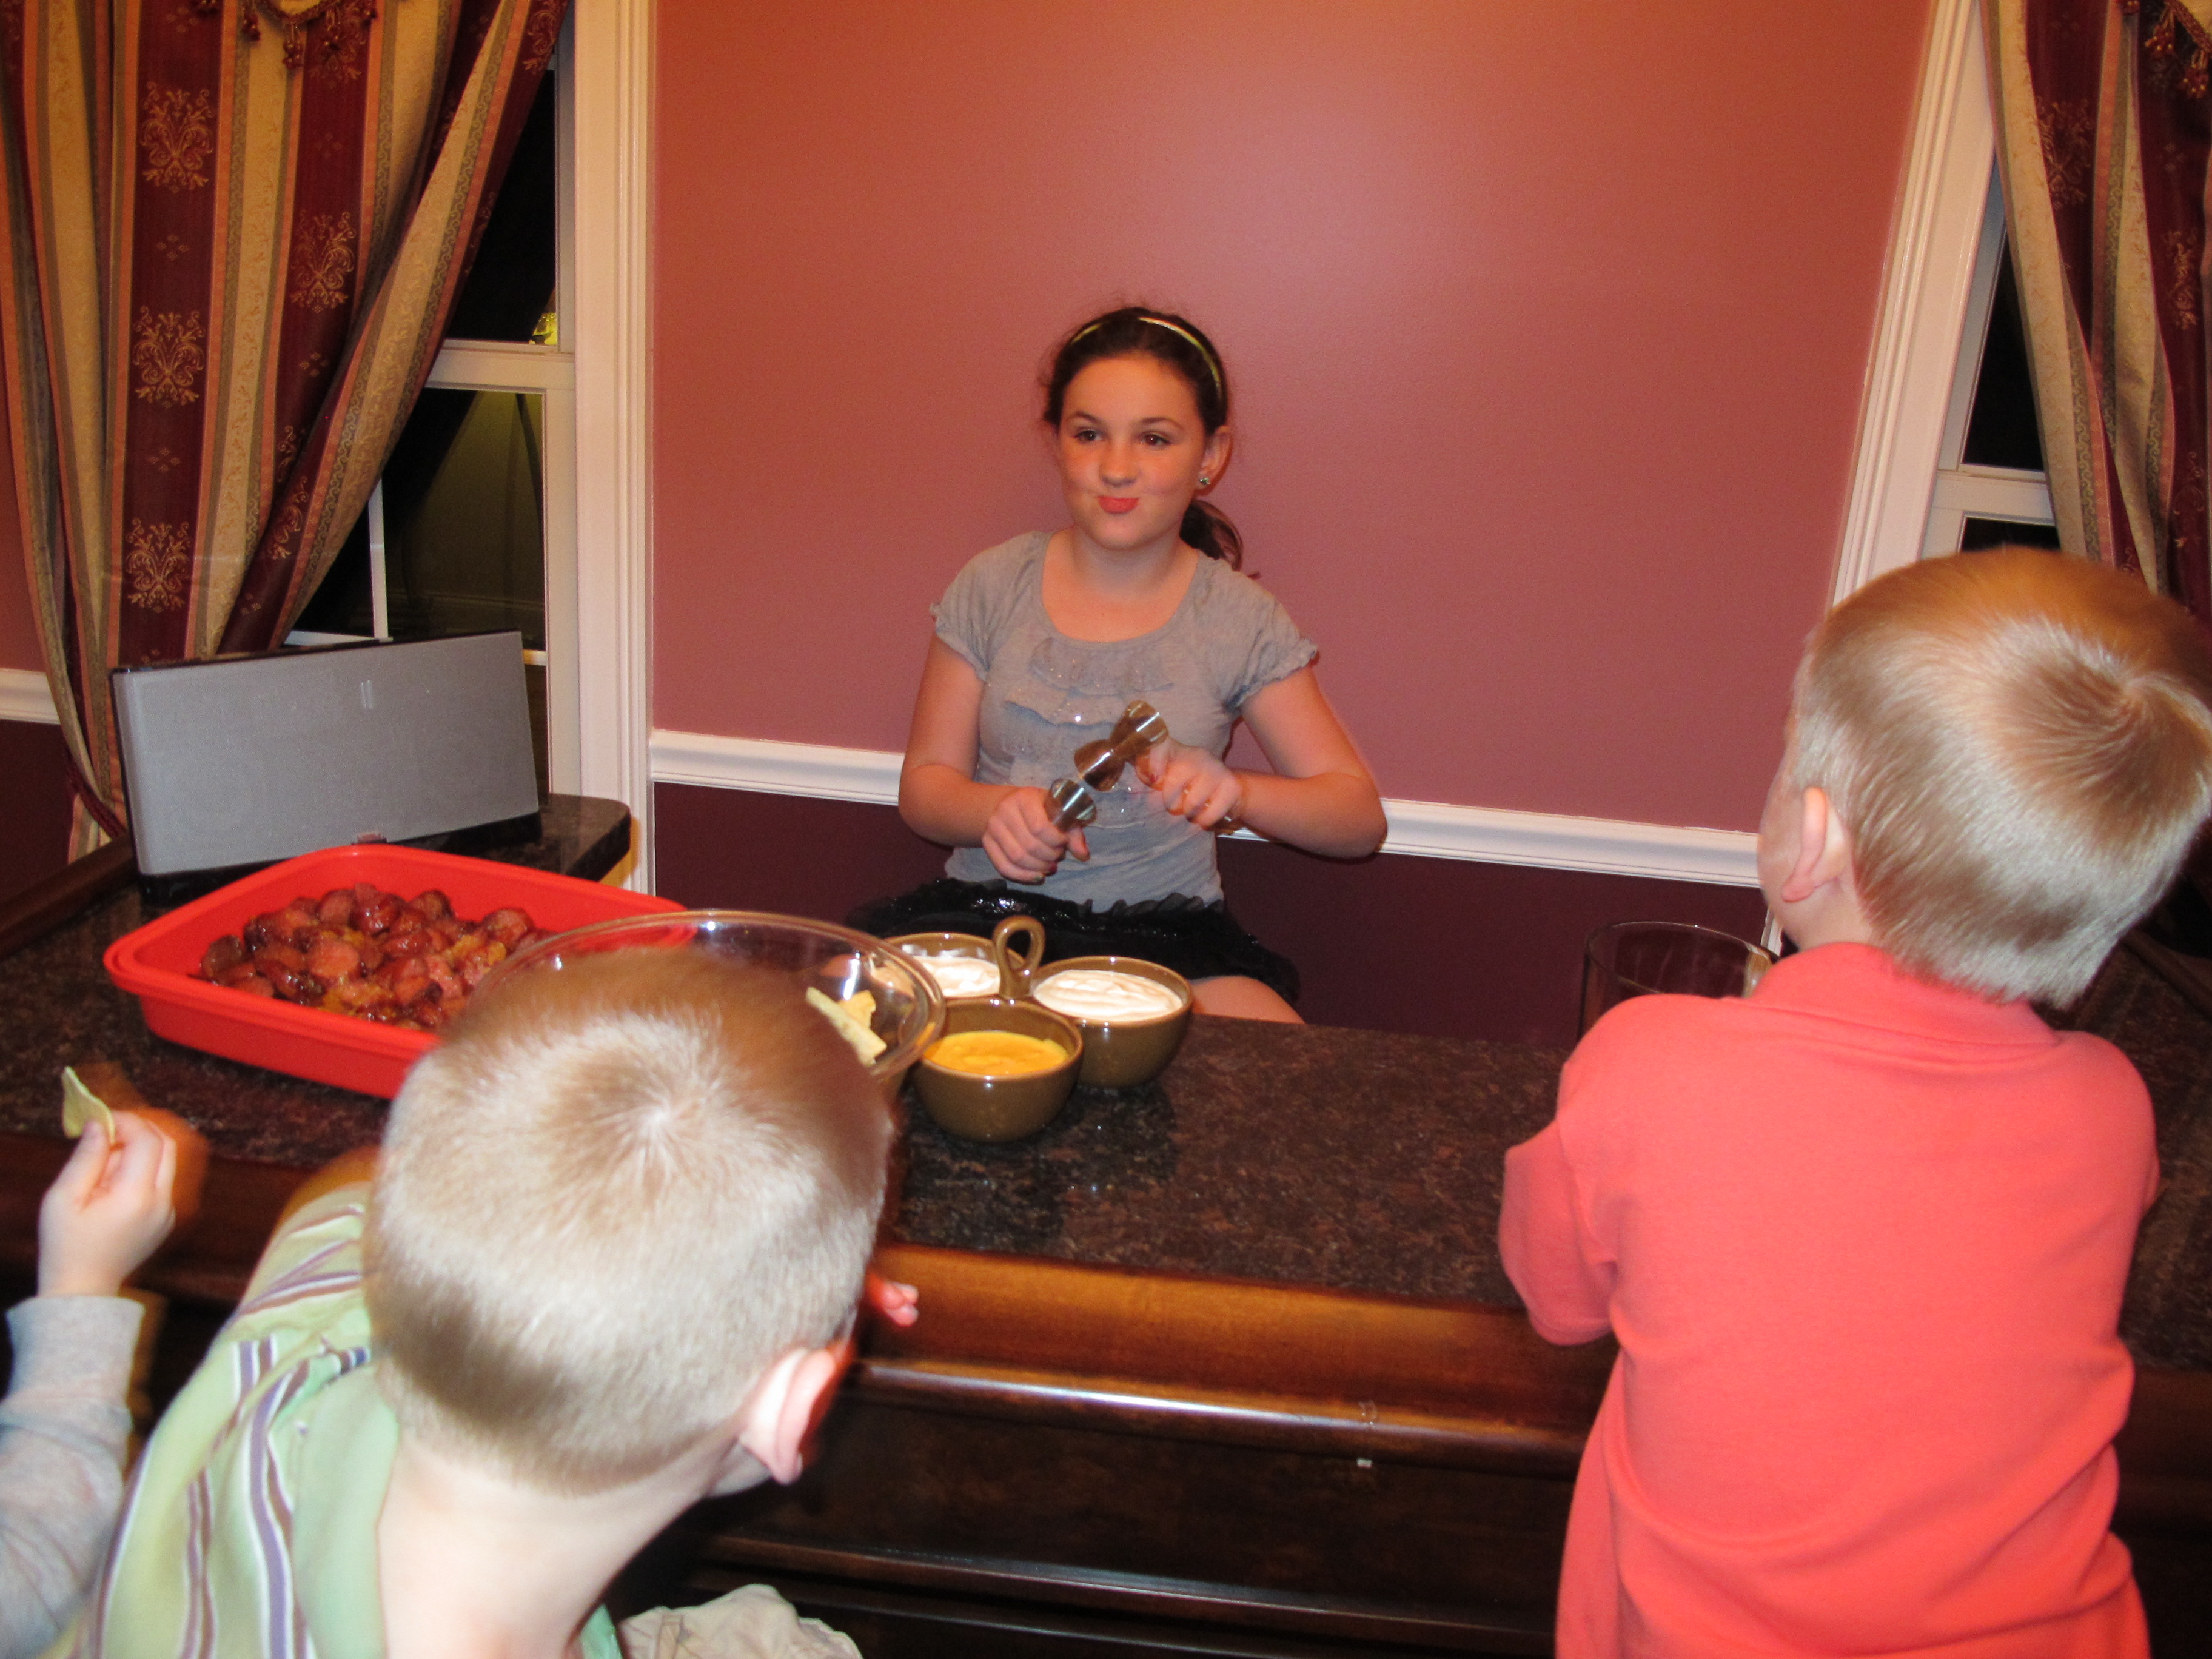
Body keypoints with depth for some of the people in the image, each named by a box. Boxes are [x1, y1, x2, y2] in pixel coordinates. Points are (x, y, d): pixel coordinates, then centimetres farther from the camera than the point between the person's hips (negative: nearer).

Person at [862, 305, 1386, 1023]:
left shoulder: (1239, 621, 1)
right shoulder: (992, 587, 4)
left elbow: (1360, 819, 2)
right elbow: (925, 782, 8)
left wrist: (1236, 793, -18)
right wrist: (996, 810, -15)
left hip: (1164, 936, 0)